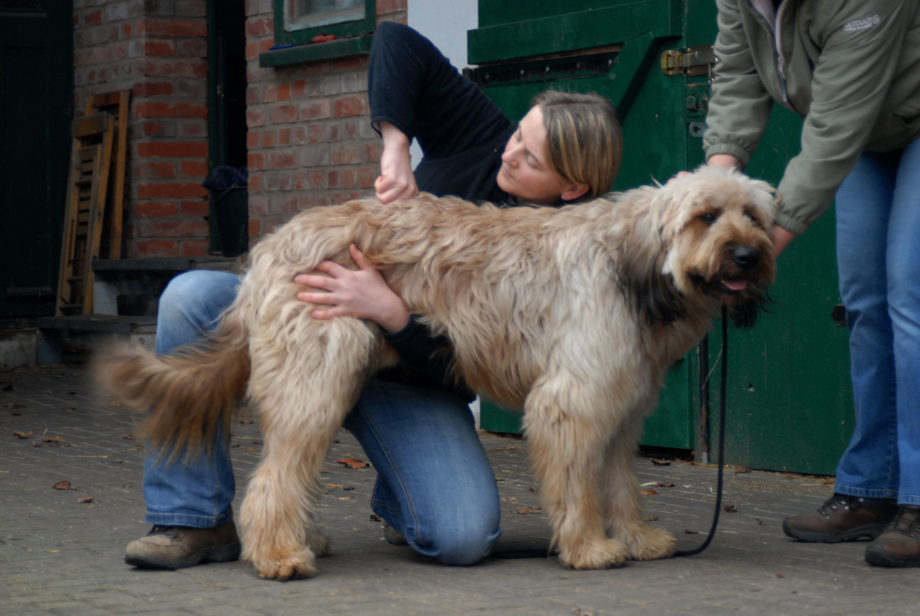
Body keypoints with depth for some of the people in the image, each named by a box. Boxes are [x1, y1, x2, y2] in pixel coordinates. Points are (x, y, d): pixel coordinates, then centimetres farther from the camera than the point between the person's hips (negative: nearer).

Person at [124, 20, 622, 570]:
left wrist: (390, 311, -37)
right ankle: (196, 522, -16)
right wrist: (395, 143, -21)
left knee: (464, 536, -28)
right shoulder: (484, 139, -7)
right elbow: (397, 43, -9)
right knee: (191, 298, -23)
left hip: (415, 384, -3)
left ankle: (398, 501, 14)